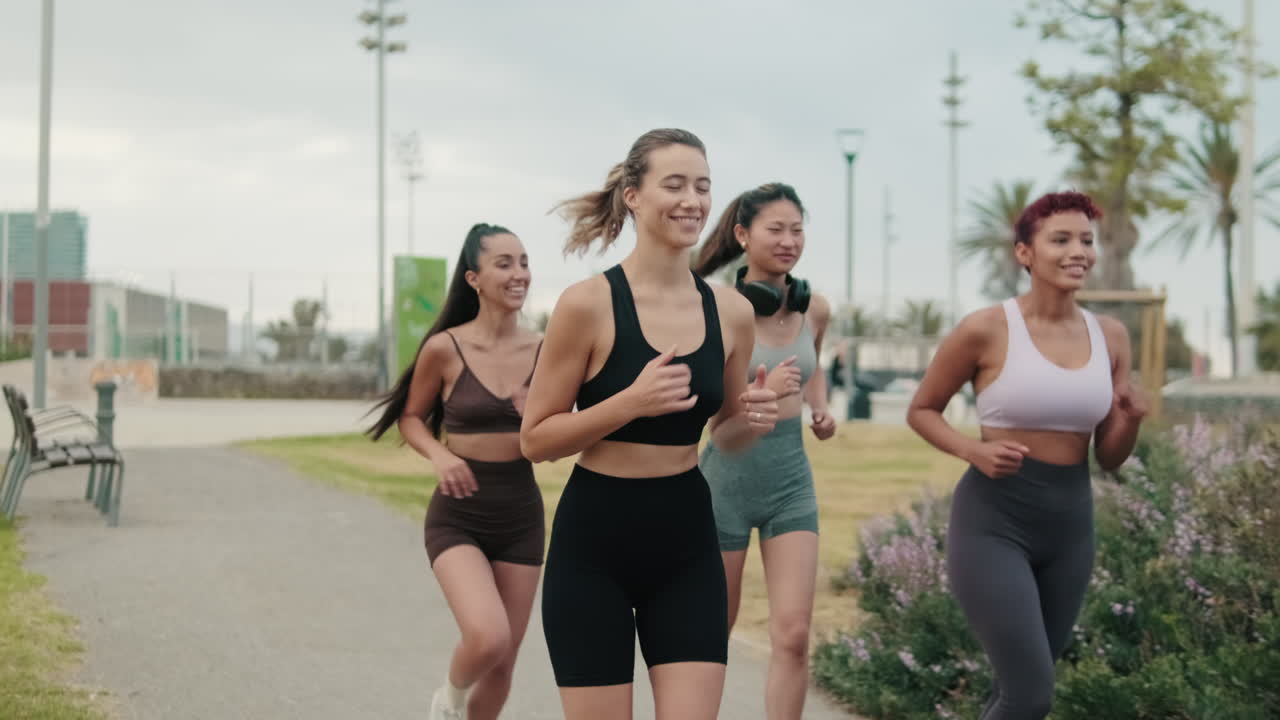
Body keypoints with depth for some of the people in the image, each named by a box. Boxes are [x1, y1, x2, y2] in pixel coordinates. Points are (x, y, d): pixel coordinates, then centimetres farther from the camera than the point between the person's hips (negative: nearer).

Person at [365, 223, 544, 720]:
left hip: (522, 516, 4)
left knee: (503, 665, 10)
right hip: (458, 516, -4)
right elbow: (410, 418, 5)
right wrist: (439, 455, -14)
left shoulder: (543, 352, -2)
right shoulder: (444, 347, -10)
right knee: (488, 638, -25)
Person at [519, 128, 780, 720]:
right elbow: (534, 439, -8)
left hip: (688, 545, 4)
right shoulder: (589, 304, -12)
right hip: (593, 544, -4)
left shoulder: (730, 312, 1)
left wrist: (751, 419, -7)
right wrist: (631, 402, -21)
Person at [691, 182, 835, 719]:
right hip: (727, 475, -3)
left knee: (793, 634, -8)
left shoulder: (813, 308, 3)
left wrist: (820, 410, 7)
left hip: (791, 477, 4)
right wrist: (761, 393, -26)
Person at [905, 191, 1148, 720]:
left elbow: (1108, 458, 9)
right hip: (993, 522, -5)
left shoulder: (1110, 337, 4)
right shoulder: (985, 330, -11)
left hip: (1070, 525, 6)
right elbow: (921, 410, 2)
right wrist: (974, 451, -16)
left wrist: (1131, 421, -13)